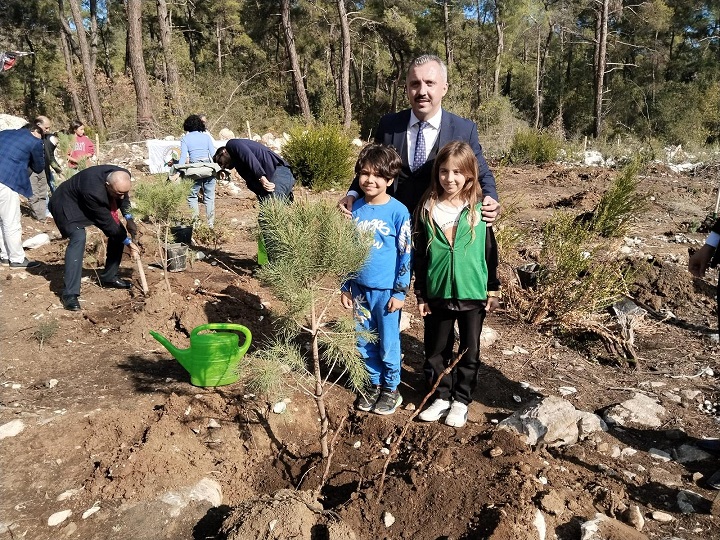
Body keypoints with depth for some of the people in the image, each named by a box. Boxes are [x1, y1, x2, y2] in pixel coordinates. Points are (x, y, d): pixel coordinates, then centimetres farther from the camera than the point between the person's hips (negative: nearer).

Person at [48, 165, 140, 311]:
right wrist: (128, 242, -23)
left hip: (96, 204, 8)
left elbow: (124, 197, 2)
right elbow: (106, 222, -31)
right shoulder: (93, 191, -43)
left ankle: (109, 277, 19)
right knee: (78, 238, -30)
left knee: (118, 233, 2)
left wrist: (129, 219, -9)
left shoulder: (123, 176, -23)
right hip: (68, 205, -8)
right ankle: (70, 293, -27)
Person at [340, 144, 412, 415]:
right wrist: (345, 287, 7)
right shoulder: (355, 208, 0)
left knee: (388, 342, 9)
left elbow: (406, 254, -9)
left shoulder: (398, 211, -12)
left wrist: (400, 291, -10)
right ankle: (374, 383, 34)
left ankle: (391, 387, 29)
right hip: (360, 288, 4)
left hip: (386, 290, -4)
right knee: (364, 342, 15)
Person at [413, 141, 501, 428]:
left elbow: (490, 251, 1)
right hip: (438, 294, 1)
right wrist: (420, 294, 1)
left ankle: (461, 399, 27)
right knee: (436, 349, 12)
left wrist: (493, 289, 2)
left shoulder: (479, 209, -5)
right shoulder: (427, 209, -3)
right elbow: (419, 256, 2)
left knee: (469, 350, 11)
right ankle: (442, 396, 30)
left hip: (473, 294, -1)